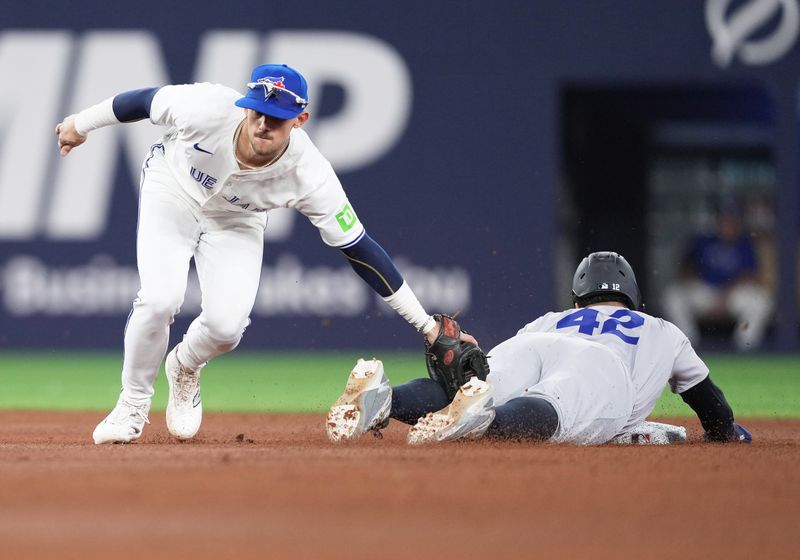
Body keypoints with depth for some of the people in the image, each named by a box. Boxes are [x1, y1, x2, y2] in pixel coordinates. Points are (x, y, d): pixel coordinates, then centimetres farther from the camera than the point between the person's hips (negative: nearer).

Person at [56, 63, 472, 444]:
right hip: (172, 191, -1)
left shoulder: (309, 175, -34)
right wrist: (81, 124, 1)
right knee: (160, 299, -23)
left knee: (226, 325, -17)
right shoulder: (209, 109, -37)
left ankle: (184, 369, 21)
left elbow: (358, 248, -27)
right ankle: (132, 406, 3)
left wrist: (426, 324, -27)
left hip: (237, 221, 1)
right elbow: (147, 100, -16)